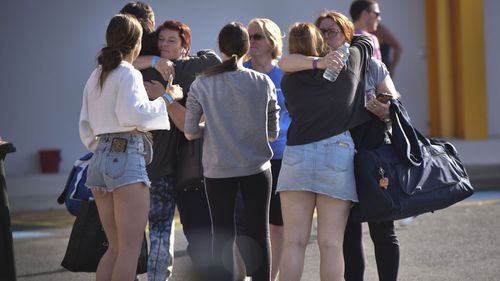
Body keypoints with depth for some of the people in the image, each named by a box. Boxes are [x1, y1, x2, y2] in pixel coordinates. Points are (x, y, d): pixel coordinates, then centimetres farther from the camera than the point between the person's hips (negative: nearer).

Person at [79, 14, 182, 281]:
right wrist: (167, 98, -10)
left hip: (99, 159, 8)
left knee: (115, 247, 13)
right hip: (126, 158, -8)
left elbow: (86, 127, 18)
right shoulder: (129, 74, -6)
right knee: (131, 248, -7)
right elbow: (133, 113, -21)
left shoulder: (96, 76, 17)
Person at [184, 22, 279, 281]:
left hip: (218, 171, 0)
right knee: (258, 234, 7)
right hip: (256, 169, 0)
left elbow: (190, 132, -5)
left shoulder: (202, 84, -5)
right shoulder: (263, 82, -4)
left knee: (222, 237, 6)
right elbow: (272, 133, 1)